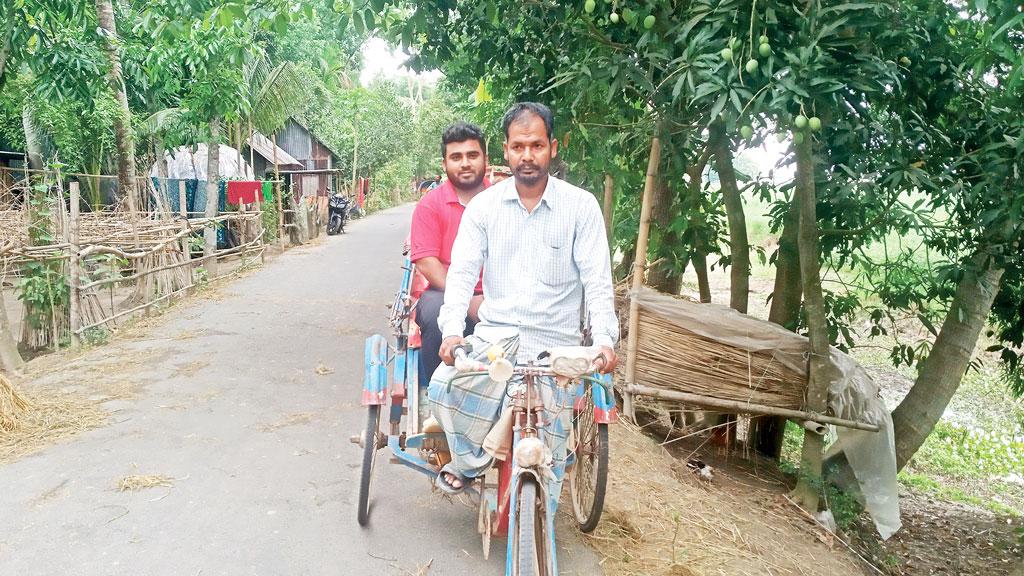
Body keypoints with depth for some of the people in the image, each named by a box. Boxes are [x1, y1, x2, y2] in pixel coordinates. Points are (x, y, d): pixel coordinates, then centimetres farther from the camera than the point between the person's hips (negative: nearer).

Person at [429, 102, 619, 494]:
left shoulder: (581, 206, -1)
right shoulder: (484, 205, 4)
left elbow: (597, 279, -5)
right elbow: (462, 271, -4)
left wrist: (604, 340, -20)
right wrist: (453, 331, -20)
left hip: (554, 341, -1)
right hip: (495, 332, 2)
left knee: (546, 440, -4)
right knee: (444, 388, -21)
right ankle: (470, 462, 8)